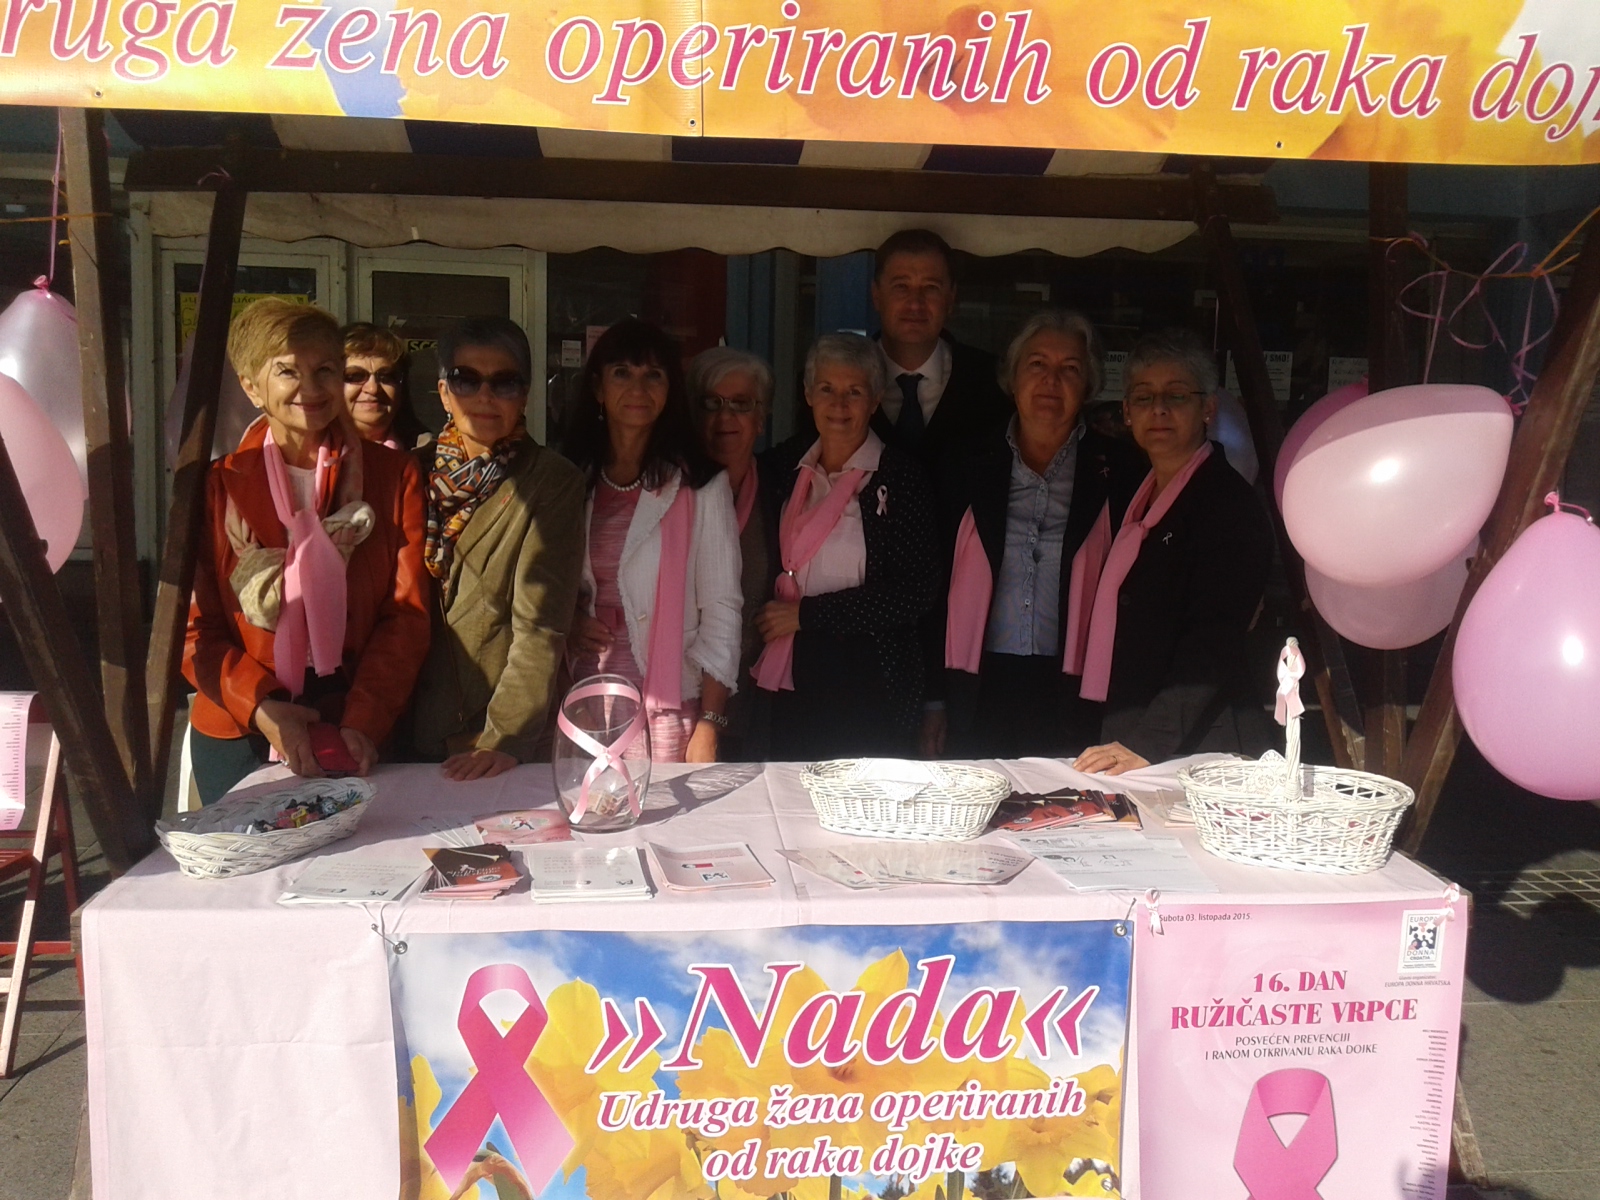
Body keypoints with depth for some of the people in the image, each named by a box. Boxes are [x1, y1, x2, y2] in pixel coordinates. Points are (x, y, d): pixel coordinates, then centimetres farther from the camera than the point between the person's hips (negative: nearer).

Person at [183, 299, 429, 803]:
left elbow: (407, 613, -3)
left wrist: (364, 721, -13)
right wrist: (260, 708, -15)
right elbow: (193, 627, -1)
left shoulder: (394, 475, 1)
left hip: (358, 737, 0)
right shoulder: (216, 486, 0)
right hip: (239, 736, 0)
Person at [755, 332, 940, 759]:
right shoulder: (781, 465, 7)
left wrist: (805, 614, -11)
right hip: (792, 675, 4)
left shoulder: (901, 477, -7)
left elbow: (914, 594, -13)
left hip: (872, 681, -4)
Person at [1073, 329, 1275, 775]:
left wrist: (1148, 744, -26)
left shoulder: (1231, 506, -10)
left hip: (1197, 751, -7)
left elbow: (1214, 644, -19)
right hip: (1122, 738, 7)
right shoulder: (1139, 496, 16)